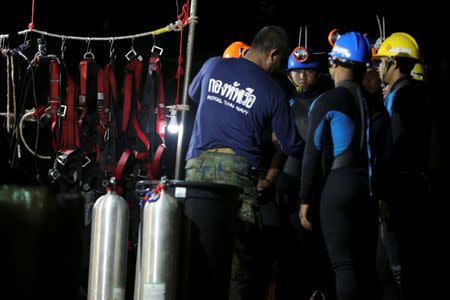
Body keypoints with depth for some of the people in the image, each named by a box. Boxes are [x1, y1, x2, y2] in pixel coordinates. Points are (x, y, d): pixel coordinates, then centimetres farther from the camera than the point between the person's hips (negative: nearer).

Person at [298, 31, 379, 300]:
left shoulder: (327, 102, -5)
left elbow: (313, 153, -5)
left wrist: (305, 199, -1)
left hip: (339, 184, -5)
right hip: (370, 187, 5)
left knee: (345, 265, -6)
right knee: (367, 264, 10)